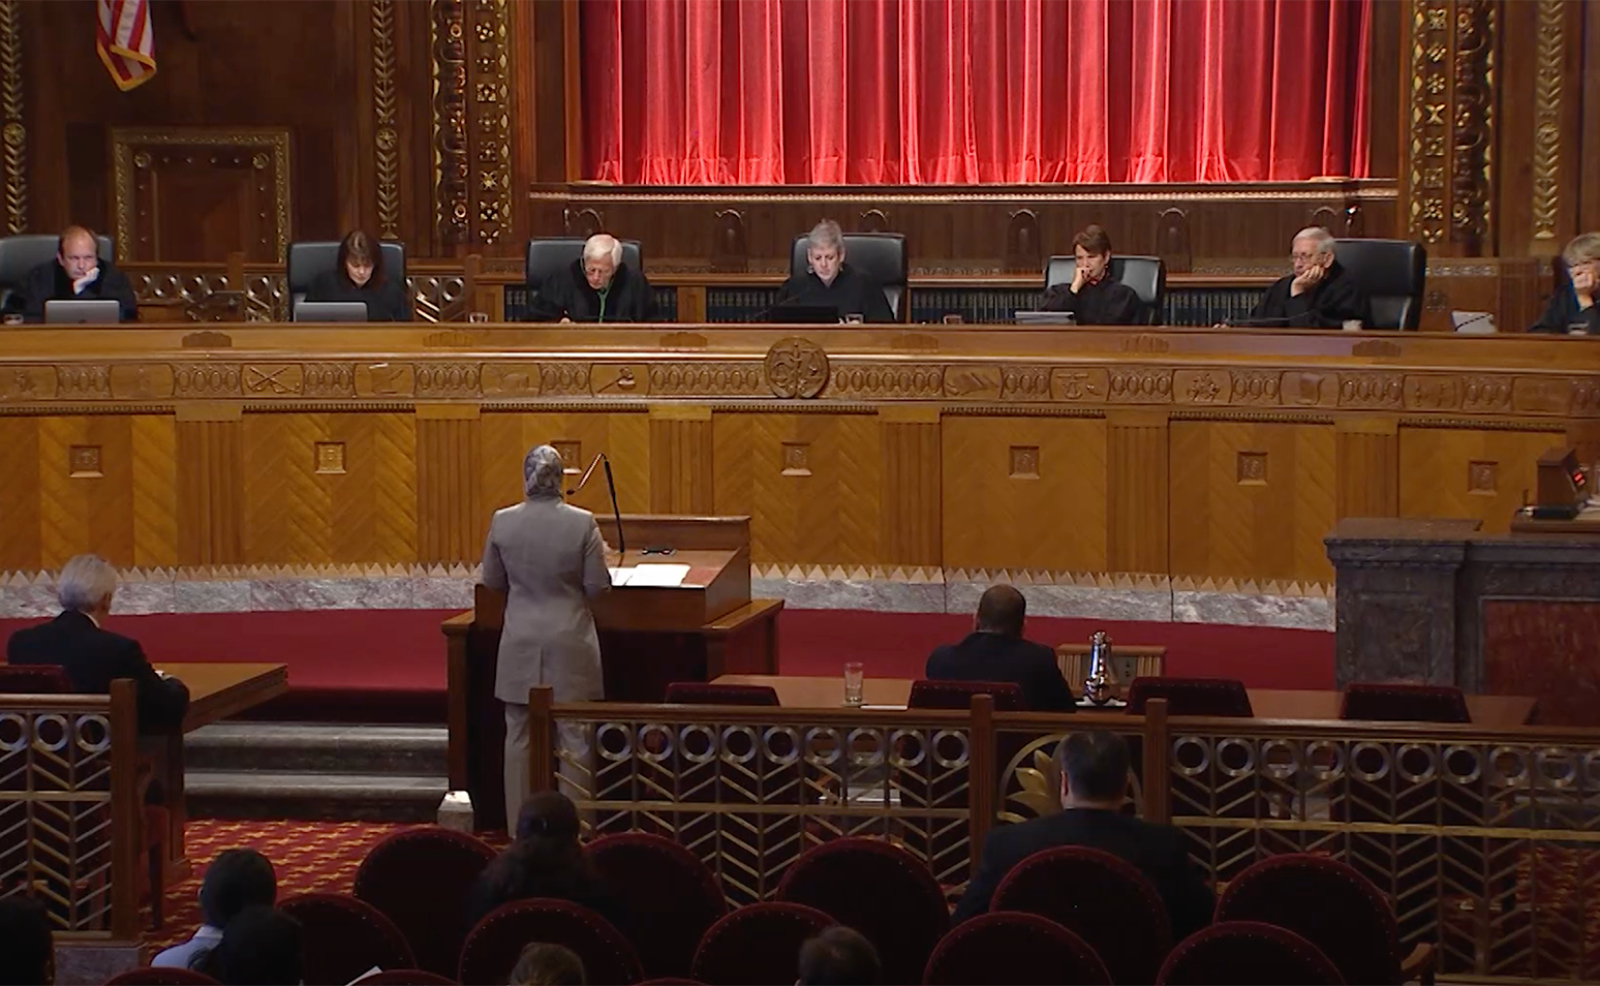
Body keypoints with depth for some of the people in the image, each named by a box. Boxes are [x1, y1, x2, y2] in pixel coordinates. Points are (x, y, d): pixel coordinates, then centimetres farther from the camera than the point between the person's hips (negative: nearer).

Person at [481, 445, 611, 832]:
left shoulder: (502, 522, -7)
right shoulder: (582, 523, -13)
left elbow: (492, 580, 5)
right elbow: (598, 586, -7)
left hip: (521, 647, 2)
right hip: (569, 644, -2)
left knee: (519, 737, 10)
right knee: (574, 736, 5)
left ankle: (521, 828, 14)